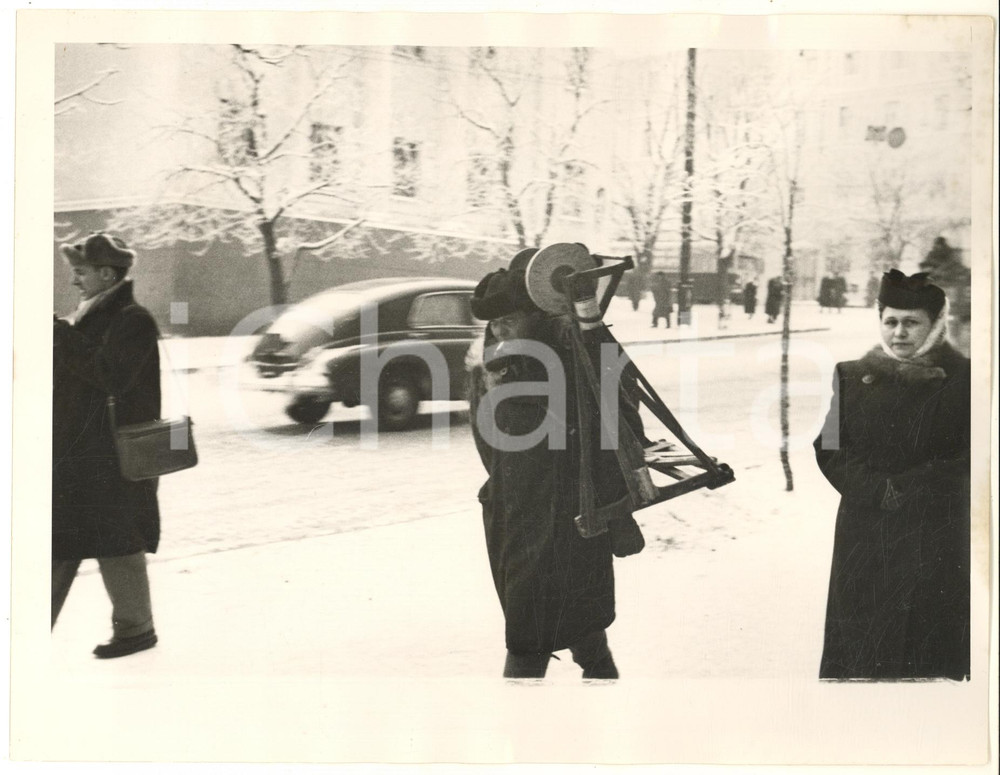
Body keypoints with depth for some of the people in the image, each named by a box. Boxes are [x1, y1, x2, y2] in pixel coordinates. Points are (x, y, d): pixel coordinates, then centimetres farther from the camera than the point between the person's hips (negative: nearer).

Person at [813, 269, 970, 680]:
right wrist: (878, 491, -12)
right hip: (863, 542, 2)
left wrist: (905, 489, -12)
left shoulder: (961, 379, -1)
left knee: (928, 651, 0)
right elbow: (828, 450, 1)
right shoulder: (851, 377, 6)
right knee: (856, 655, 4)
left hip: (935, 542, -2)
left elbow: (967, 458, -5)